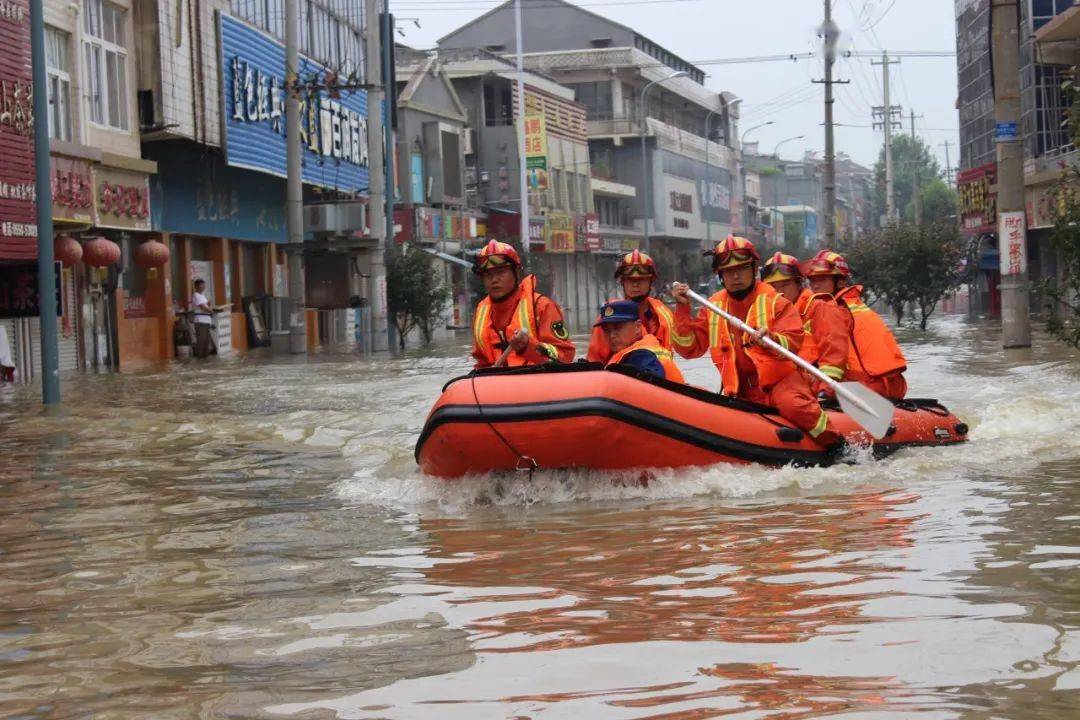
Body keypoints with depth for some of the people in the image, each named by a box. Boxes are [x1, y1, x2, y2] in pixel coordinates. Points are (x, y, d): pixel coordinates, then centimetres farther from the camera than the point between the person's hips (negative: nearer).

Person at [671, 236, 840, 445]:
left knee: (791, 404, -33)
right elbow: (691, 348, 8)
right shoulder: (713, 308, 10)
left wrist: (772, 340, -32)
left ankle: (835, 445, -15)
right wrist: (683, 309, -2)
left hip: (780, 378, -4)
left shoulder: (774, 301, -1)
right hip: (743, 392, 4)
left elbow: (793, 341, -10)